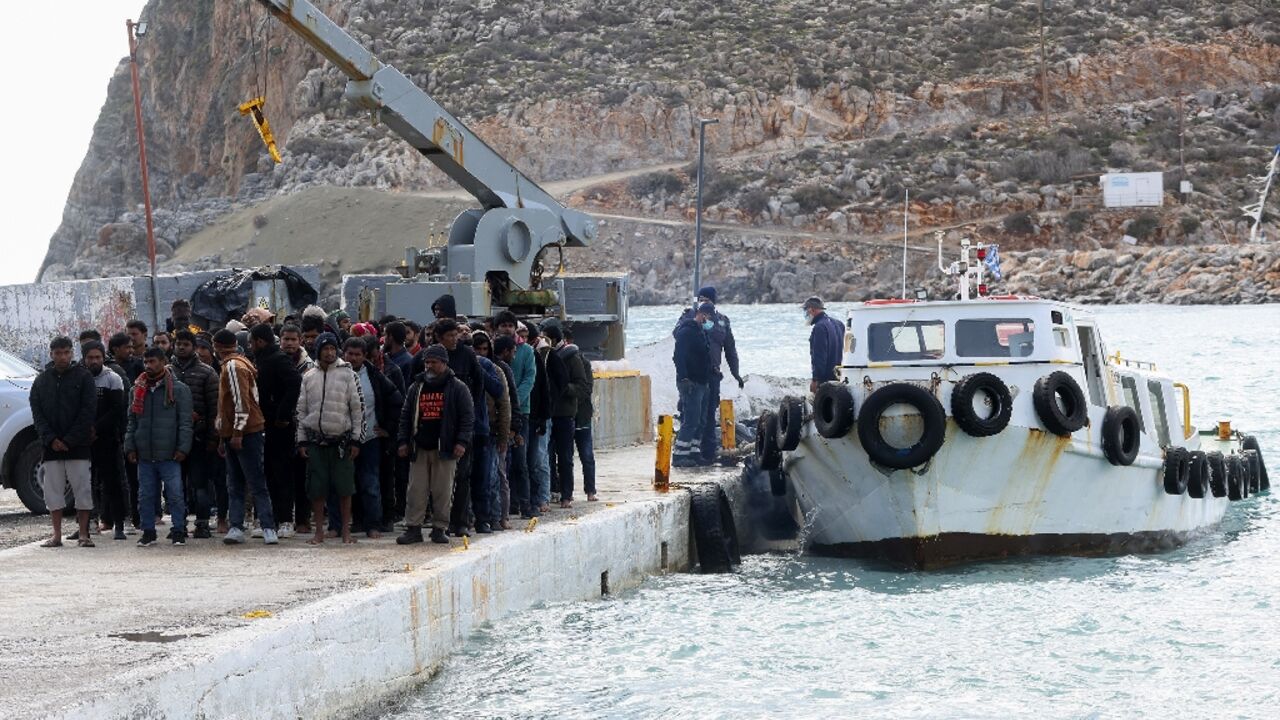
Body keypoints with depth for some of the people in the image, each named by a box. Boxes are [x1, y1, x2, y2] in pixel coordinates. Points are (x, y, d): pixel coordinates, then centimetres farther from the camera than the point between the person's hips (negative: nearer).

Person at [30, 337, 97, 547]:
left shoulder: (83, 377, 0)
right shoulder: (41, 380, 10)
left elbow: (88, 412, -6)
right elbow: (37, 413, 6)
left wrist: (69, 440, -12)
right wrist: (50, 439, -8)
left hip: (79, 444, -3)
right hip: (51, 444, 3)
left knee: (82, 489, -3)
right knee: (53, 490, 3)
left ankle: (83, 534, 2)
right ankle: (57, 536, 8)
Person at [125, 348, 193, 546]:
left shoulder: (179, 390, 1)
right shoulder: (137, 390, 13)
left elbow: (185, 422, -1)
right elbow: (132, 423, 15)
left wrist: (182, 448, -9)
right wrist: (130, 447, 6)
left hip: (169, 455, -4)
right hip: (144, 455, 4)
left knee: (175, 495, -4)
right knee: (145, 495, 6)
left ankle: (179, 532, 4)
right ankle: (148, 531, 14)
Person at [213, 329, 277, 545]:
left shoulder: (233, 366, -12)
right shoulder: (229, 366, 19)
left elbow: (242, 402, -19)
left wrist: (237, 433, -20)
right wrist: (224, 438, 27)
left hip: (245, 433, -10)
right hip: (233, 435, 10)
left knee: (257, 483, -8)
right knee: (234, 485, 8)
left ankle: (268, 528, -9)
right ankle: (235, 528, 7)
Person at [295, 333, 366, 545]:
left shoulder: (347, 374, 1)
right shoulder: (309, 377, 9)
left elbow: (358, 408, 1)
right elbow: (302, 410, 12)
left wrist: (356, 440, -4)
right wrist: (302, 441, 6)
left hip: (341, 439, -2)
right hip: (315, 439, 2)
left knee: (344, 487, -1)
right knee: (317, 488, 3)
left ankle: (346, 531, 8)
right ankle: (319, 531, 11)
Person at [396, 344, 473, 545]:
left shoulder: (457, 388, 2)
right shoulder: (416, 387, 14)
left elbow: (468, 416, -1)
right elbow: (405, 416, 17)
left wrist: (462, 442, -10)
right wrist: (403, 441, 8)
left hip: (445, 449, -3)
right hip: (419, 449, 3)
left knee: (443, 491, -1)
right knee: (416, 490, -1)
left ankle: (439, 528, 6)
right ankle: (413, 528, 1)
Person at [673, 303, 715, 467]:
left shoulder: (701, 331, 18)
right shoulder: (687, 331, -13)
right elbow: (679, 356, -22)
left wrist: (712, 373, 23)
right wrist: (684, 378, -28)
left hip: (701, 382, 10)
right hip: (690, 383, -10)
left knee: (700, 420, 12)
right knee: (691, 420, -12)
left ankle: (694, 453, 17)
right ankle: (679, 456, -11)